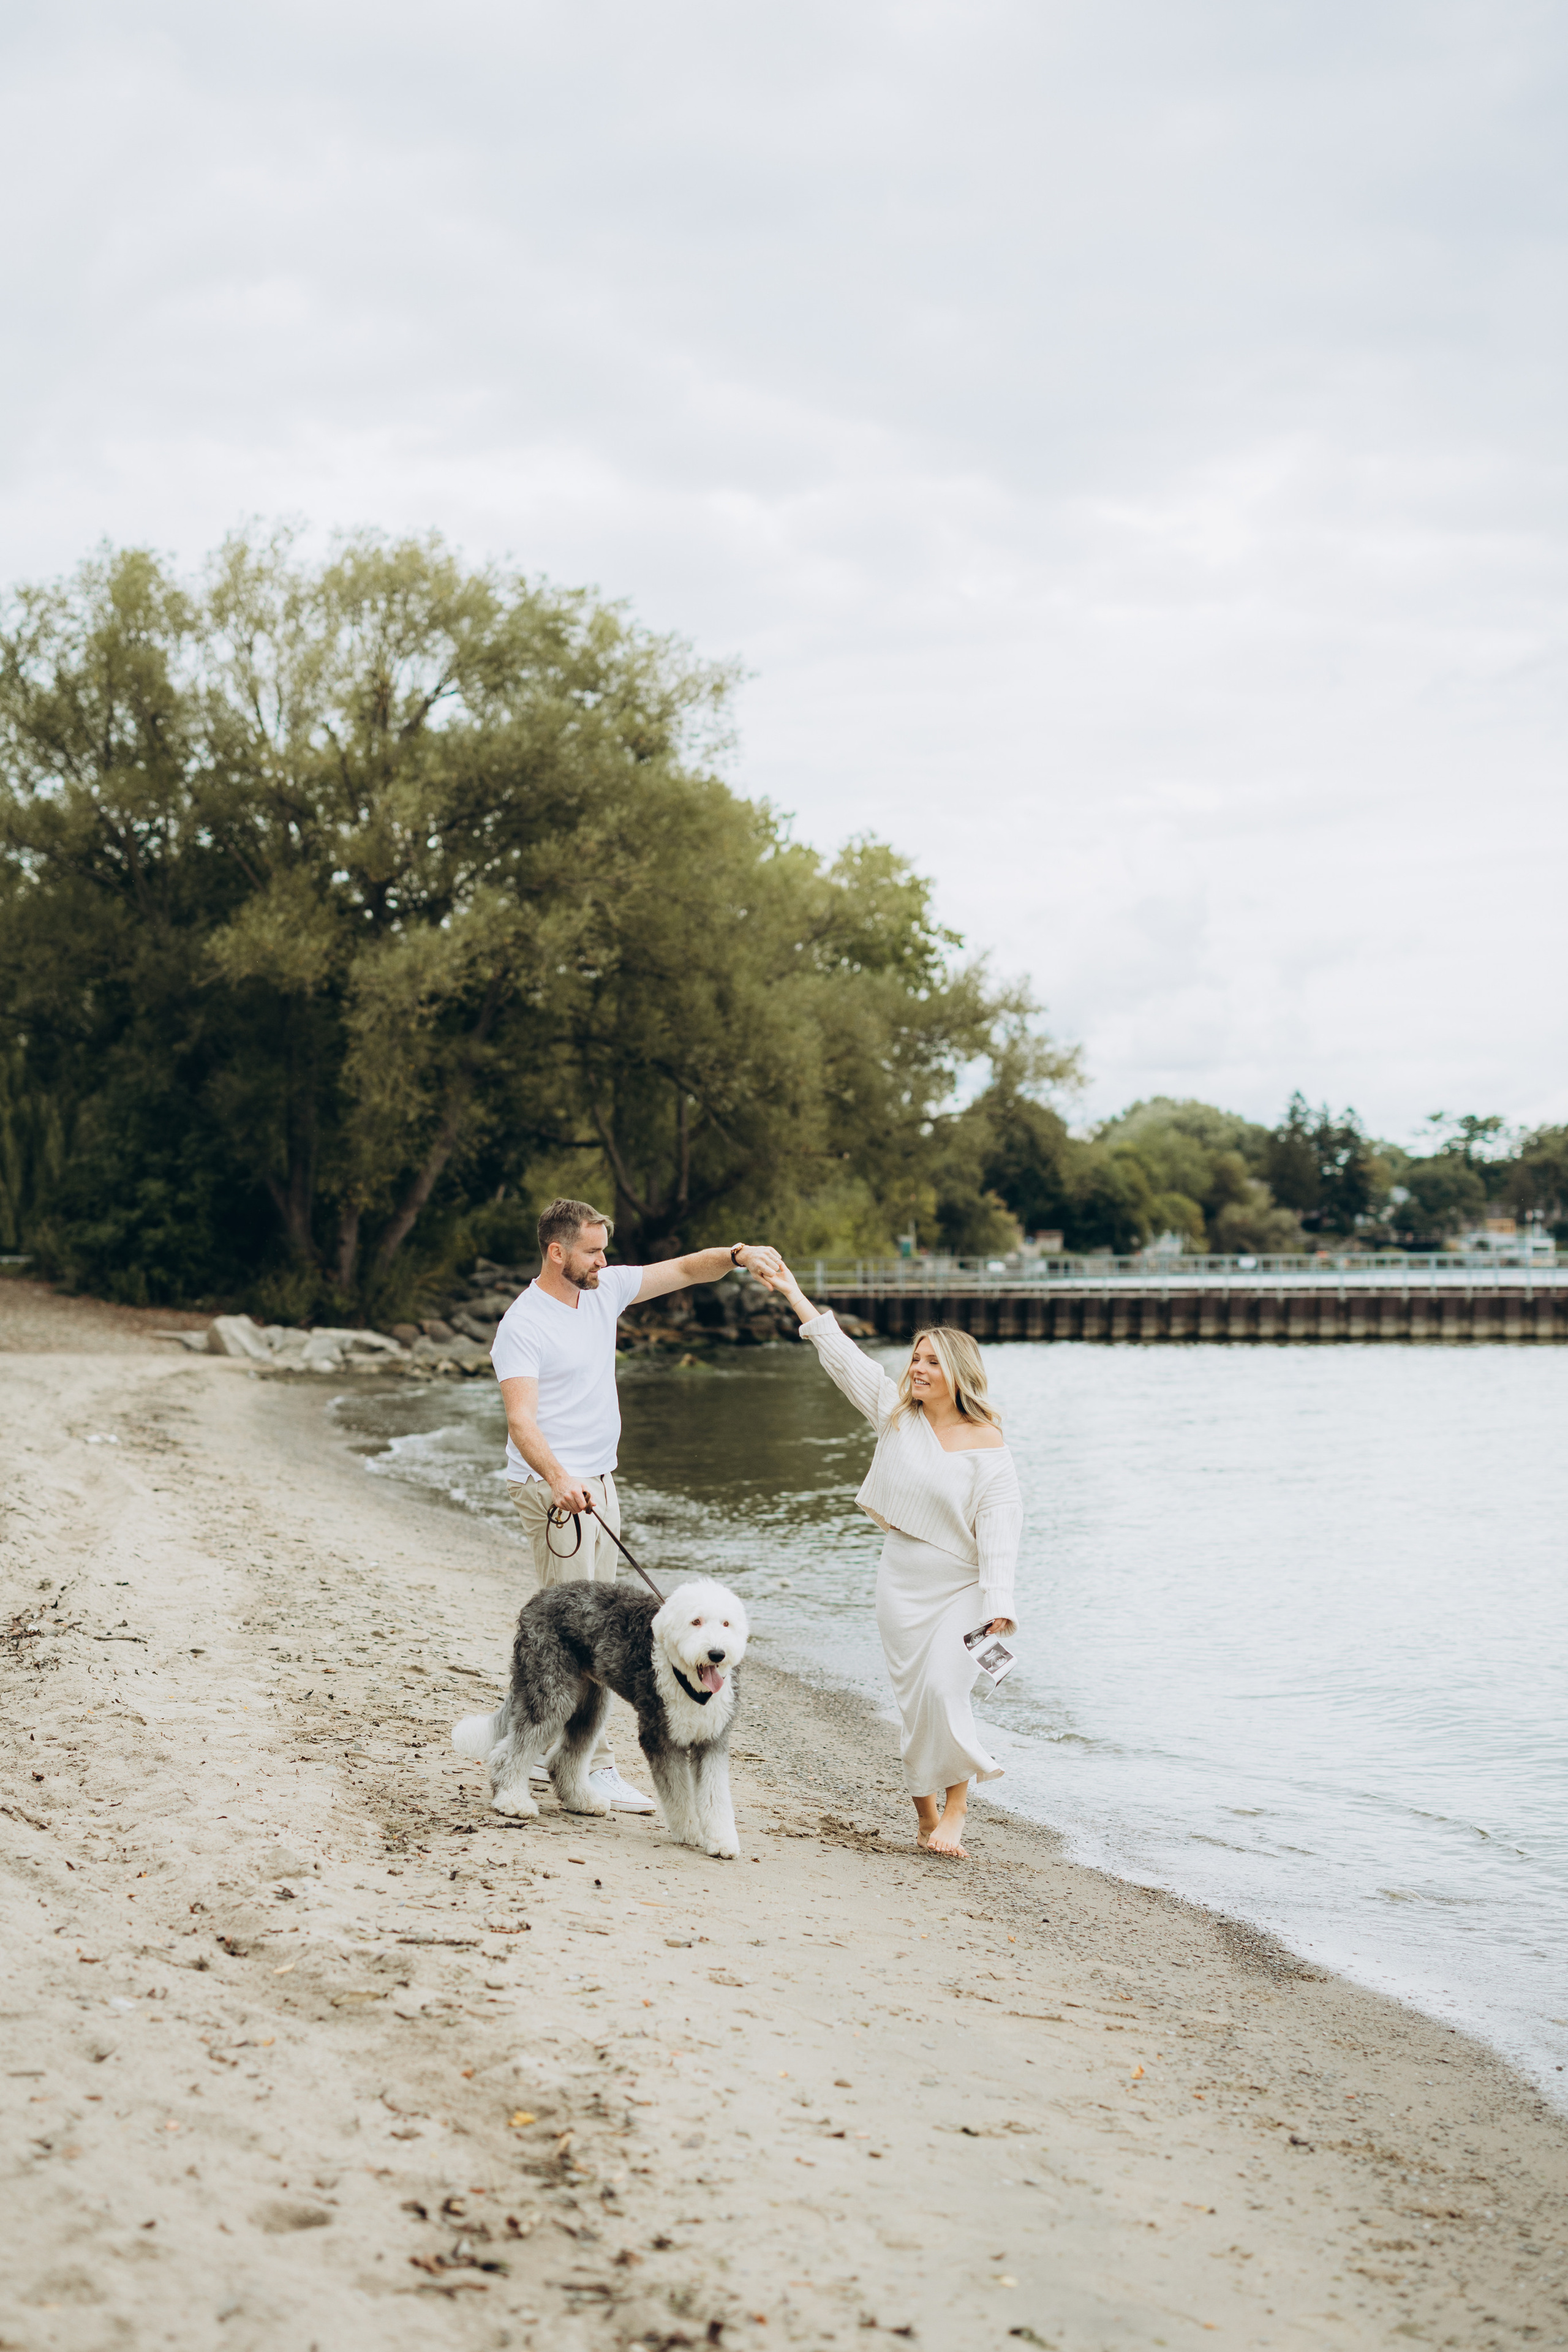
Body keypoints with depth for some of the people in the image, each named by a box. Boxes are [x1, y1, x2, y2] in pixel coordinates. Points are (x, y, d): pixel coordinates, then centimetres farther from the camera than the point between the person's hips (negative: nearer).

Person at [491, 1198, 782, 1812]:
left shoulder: (605, 1290, 7)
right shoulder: (523, 1325, -16)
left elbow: (683, 1270, 11)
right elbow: (520, 1419, -25)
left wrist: (738, 1254, -7)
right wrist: (557, 1479, -41)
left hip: (600, 1483, 8)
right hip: (551, 1488, -8)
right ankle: (593, 1768, -8)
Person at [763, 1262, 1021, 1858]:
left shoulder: (987, 1446, -8)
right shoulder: (896, 1412, 4)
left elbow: (998, 1528, -13)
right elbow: (841, 1355, 8)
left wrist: (998, 1602, -22)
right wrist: (794, 1294, 8)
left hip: (962, 1586, -4)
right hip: (902, 1580, 4)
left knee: (943, 1689, -17)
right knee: (913, 1697, 4)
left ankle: (954, 1810, -5)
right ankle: (925, 1810, 13)